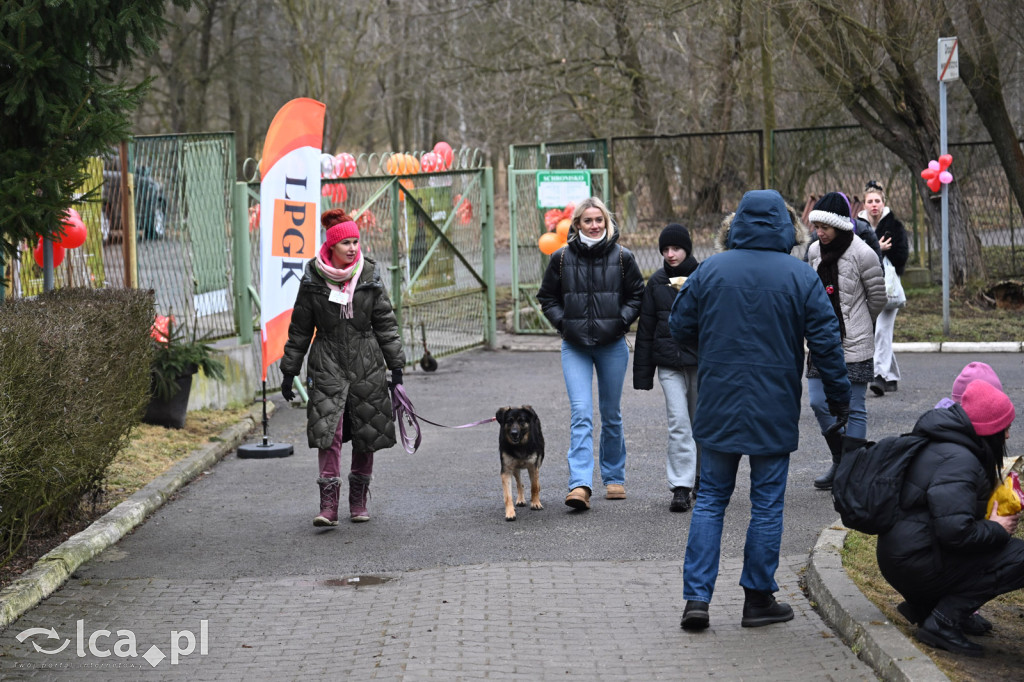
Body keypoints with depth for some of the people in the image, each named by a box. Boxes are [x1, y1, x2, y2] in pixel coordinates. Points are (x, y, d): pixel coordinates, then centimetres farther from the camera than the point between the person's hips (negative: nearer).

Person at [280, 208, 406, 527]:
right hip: (327, 363, -2)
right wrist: (289, 371, 6)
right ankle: (328, 505, -12)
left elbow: (385, 322, 7)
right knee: (328, 432, -13)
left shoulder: (369, 274, 1)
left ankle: (359, 501, 20)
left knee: (366, 433, 6)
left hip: (366, 363, 2)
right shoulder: (313, 278, -2)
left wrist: (396, 364, 5)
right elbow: (300, 328, 6)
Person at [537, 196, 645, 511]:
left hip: (612, 345, 1)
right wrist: (563, 323, -2)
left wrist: (621, 321, -5)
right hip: (575, 346, -1)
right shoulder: (562, 258, 1)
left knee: (611, 414, 12)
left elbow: (637, 295, 8)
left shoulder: (622, 257, 0)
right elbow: (547, 297, 11)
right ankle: (580, 485, -20)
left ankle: (614, 478, 26)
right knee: (580, 413, -13)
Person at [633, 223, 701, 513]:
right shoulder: (657, 282, 8)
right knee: (679, 423, -8)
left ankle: (702, 481, 24)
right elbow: (646, 329, 10)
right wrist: (642, 374, 8)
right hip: (669, 362, 1)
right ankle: (681, 488, -8)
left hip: (701, 361, -1)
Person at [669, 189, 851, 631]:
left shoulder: (709, 271, -1)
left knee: (710, 500, 10)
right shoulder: (800, 277, -5)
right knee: (767, 504, 8)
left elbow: (679, 327, 4)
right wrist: (840, 396, 6)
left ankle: (697, 598, 3)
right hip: (774, 410, -2)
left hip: (717, 407, 2)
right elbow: (826, 342, -4)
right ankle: (758, 598, 14)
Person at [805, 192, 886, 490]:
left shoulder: (861, 254, -12)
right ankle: (839, 461, 23)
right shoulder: (814, 251, 5)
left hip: (853, 343, -6)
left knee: (852, 408, -1)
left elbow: (878, 298, -1)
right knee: (819, 402, 4)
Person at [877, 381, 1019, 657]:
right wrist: (997, 529, -12)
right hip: (915, 566, -10)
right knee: (1018, 557, -13)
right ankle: (944, 621, -13)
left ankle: (924, 604, 15)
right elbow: (955, 531, -29)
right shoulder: (957, 460, -20)